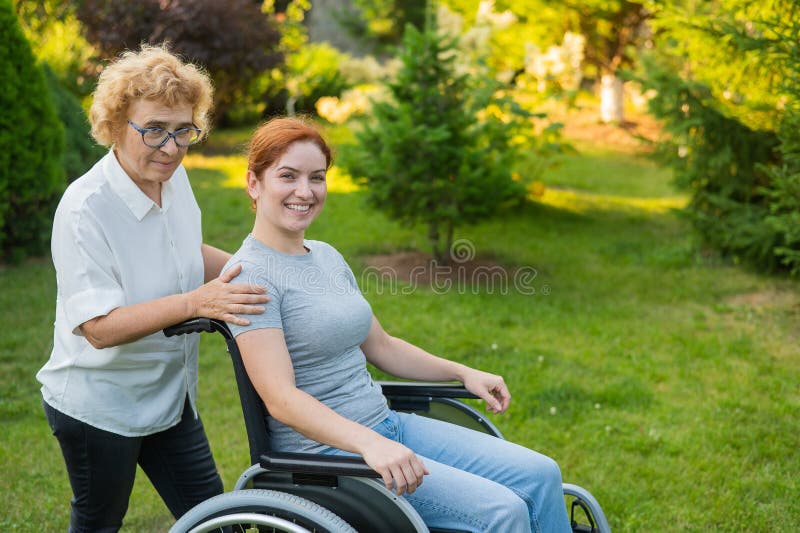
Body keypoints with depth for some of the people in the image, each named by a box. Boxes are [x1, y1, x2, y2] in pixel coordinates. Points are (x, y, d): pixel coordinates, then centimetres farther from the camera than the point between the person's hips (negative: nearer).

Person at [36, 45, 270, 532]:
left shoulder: (174, 177, -2)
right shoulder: (86, 209, -25)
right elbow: (99, 327, -29)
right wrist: (196, 302, -40)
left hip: (170, 396, 7)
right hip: (99, 406, -7)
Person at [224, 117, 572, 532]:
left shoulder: (328, 257, 12)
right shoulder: (251, 275, -15)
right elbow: (281, 398, -24)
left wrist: (463, 373, 14)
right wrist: (370, 444, -36)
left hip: (388, 426, 8)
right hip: (325, 450, -8)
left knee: (541, 475, -1)